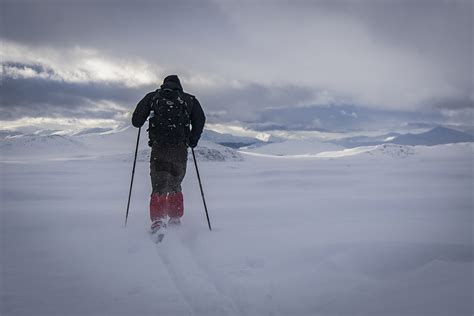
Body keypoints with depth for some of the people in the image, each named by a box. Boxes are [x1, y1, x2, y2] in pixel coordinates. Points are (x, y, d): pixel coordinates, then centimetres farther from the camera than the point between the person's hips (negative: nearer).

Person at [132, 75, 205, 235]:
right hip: (180, 149, 1)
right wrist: (193, 140, 11)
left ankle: (158, 220, -16)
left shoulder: (152, 97, 11)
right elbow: (200, 119, 1)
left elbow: (136, 121, 5)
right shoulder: (189, 99, 13)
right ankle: (175, 219, 16)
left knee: (159, 187, 0)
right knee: (175, 185, 19)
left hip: (159, 148, -1)